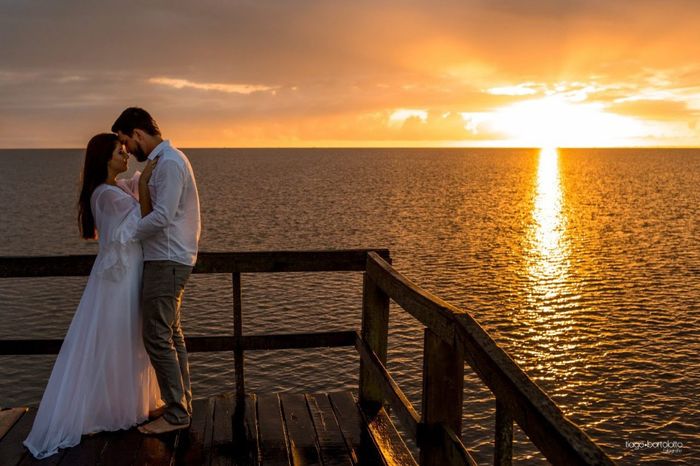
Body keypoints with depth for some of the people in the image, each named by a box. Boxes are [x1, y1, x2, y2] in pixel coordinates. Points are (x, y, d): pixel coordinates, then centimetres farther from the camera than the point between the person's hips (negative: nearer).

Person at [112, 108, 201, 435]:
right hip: (167, 259, 11)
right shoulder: (163, 160, 16)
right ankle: (182, 402, 27)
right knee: (171, 334, 16)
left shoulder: (169, 162, -16)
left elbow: (162, 216, -22)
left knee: (157, 337, -5)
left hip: (167, 261, -11)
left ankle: (176, 413, 4)